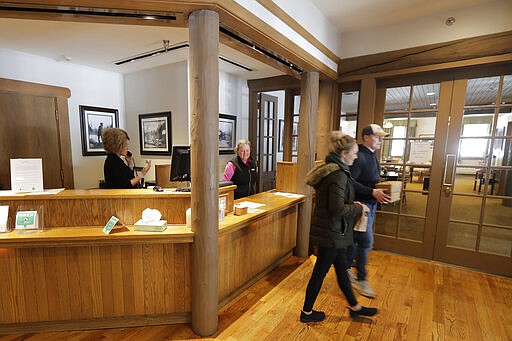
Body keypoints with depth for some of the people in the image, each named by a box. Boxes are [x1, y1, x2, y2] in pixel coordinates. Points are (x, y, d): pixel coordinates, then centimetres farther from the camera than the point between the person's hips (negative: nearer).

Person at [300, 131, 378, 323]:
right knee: (320, 271, 7)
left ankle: (354, 307, 43)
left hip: (328, 229, 10)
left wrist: (353, 205, 10)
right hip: (331, 232, -10)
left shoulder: (329, 169, 8)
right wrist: (358, 209, -10)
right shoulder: (339, 175, -23)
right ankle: (307, 312, 27)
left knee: (341, 268, 23)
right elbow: (338, 208, -26)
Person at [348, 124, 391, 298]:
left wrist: (380, 191, 5)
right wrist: (373, 192, -27)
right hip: (361, 203, -9)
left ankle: (346, 269, 32)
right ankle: (361, 279, 13)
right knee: (366, 241, -3)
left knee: (356, 238, 17)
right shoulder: (359, 156, -17)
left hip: (371, 204, 9)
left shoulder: (373, 156, 14)